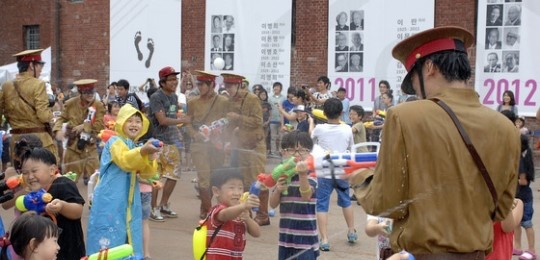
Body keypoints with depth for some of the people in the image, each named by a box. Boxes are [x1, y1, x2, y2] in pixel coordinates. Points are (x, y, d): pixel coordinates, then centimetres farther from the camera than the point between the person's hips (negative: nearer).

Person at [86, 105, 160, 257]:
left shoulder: (137, 147, 16)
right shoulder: (115, 141, -6)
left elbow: (146, 174, 6)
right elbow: (124, 160, -26)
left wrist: (150, 156, -12)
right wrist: (143, 150, -41)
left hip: (129, 202, 7)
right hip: (110, 200, -7)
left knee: (128, 239, 11)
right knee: (109, 238, -7)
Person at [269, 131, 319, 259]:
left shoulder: (310, 177, -12)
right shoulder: (282, 176, 5)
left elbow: (306, 196, -31)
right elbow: (273, 204, 7)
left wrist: (302, 175, -47)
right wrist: (278, 190, -14)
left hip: (305, 239, -6)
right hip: (286, 238, 6)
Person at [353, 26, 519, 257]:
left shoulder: (405, 117, -15)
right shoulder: (506, 129, -2)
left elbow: (385, 205, -12)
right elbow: (500, 210, 8)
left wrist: (363, 180, 6)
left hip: (419, 253, -4)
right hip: (477, 255, 4)